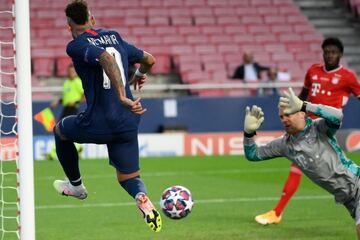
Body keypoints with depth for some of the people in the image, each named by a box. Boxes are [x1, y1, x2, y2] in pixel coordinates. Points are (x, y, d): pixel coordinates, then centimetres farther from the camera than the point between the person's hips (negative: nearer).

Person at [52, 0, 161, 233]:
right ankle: (143, 199, -21)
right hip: (128, 124, 5)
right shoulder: (114, 37, 13)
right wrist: (139, 75, 45)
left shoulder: (77, 46, -7)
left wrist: (122, 96, -34)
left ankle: (75, 185, 38)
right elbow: (149, 59, 22)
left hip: (99, 124, -5)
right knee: (128, 177, 14)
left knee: (60, 130, 27)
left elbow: (106, 58, -27)